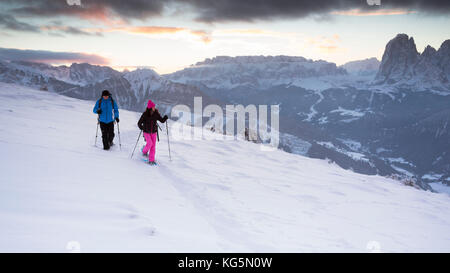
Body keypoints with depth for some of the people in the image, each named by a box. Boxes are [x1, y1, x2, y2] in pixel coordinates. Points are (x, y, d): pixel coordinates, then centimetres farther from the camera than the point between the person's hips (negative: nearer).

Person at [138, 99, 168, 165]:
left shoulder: (156, 114, -5)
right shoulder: (145, 114, -13)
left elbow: (162, 120, 1)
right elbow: (139, 123, -9)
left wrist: (165, 118, -19)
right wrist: (141, 128, -27)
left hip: (153, 132, 3)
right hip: (146, 132, -3)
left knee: (153, 145, -1)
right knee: (150, 143, -18)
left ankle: (151, 160, 5)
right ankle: (144, 152, 15)